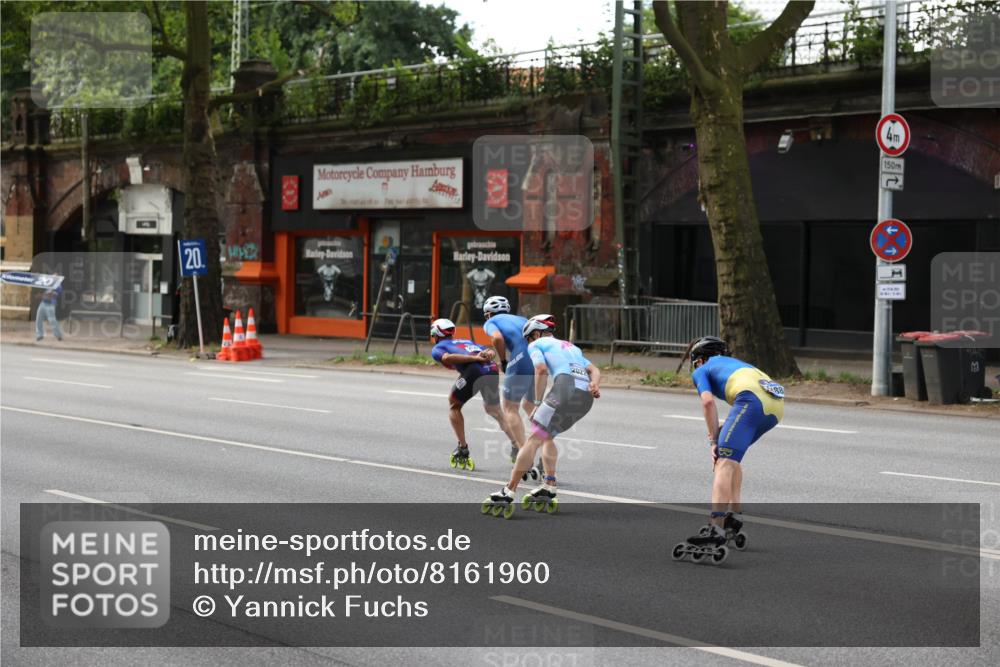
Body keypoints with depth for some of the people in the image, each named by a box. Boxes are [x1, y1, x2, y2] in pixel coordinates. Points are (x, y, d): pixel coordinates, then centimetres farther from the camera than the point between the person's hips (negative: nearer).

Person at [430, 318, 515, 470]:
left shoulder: (437, 348, 22)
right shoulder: (466, 341, 39)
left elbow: (448, 357, -3)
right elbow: (490, 351, 24)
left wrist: (475, 358, -8)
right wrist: (487, 354, 1)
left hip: (474, 371, -5)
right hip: (493, 370, 5)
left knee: (454, 406, 19)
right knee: (493, 409, 27)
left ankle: (463, 449, 12)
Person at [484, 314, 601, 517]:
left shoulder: (536, 344, 16)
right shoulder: (571, 347, 37)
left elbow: (541, 369, -3)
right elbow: (594, 370, 24)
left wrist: (537, 403, 1)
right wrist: (594, 384, 4)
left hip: (565, 388, -7)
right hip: (587, 397, 7)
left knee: (534, 439, -6)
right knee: (547, 436, 23)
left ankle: (508, 493, -11)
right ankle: (548, 489, 14)